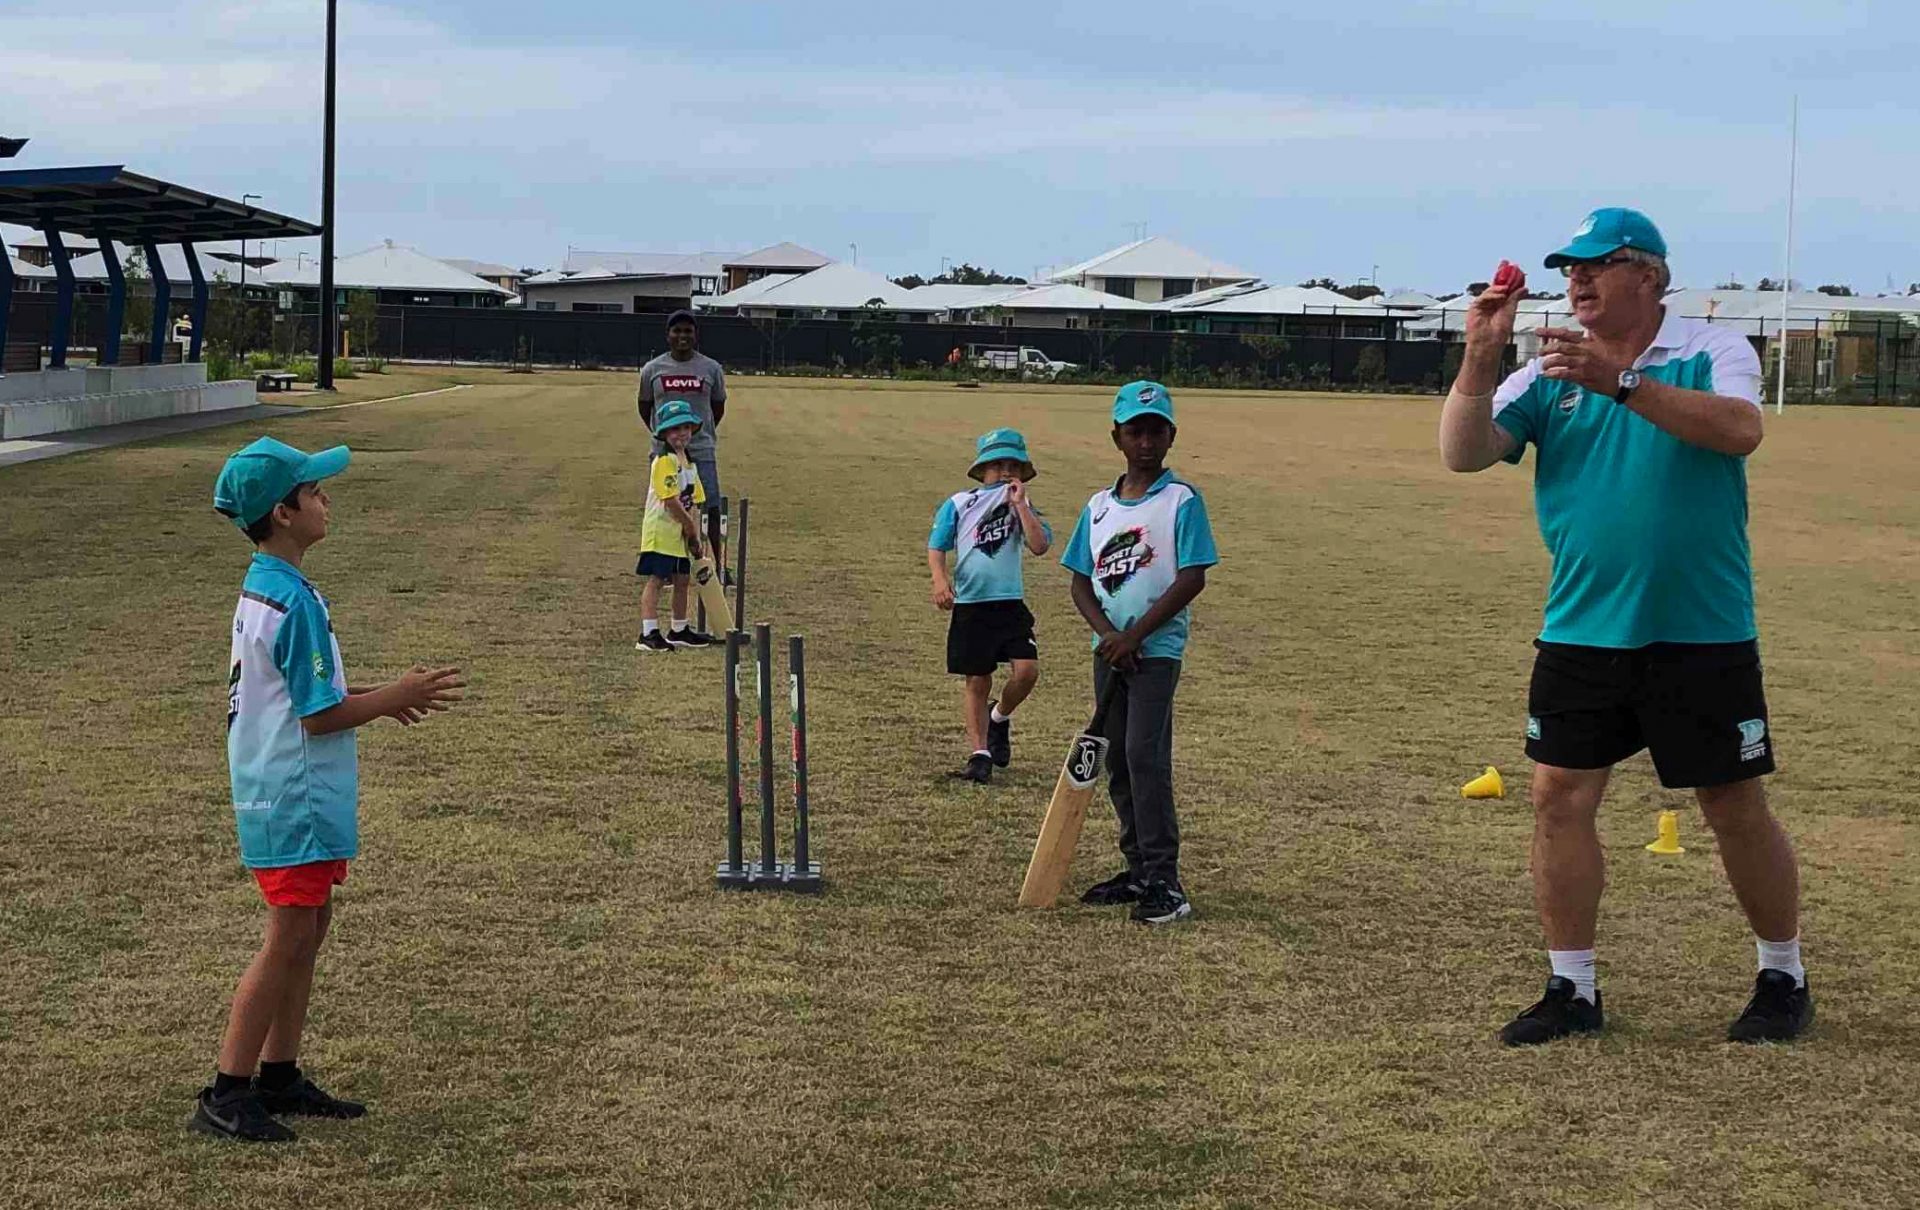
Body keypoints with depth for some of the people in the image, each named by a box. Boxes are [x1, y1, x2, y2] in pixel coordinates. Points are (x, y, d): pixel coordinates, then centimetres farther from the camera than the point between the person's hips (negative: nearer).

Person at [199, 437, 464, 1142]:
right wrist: (396, 697, -9)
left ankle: (279, 1078, 21)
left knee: (309, 928, 15)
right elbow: (319, 716, -20)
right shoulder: (295, 600, -22)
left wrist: (375, 695, 15)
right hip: (295, 800, -10)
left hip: (285, 794, 10)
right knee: (288, 940, -6)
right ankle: (224, 1097, -2)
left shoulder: (261, 587, 9)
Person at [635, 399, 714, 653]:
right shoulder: (664, 461, -15)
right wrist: (691, 526, -11)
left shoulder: (688, 463, 14)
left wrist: (694, 534, 4)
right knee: (655, 579, -10)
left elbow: (692, 501, 13)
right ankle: (648, 634, -12)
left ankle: (679, 631, 27)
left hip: (680, 533, 9)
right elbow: (670, 500, -20)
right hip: (660, 530, -9)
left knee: (681, 579, 15)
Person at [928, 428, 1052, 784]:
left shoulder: (1023, 506, 7)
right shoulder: (958, 504, 4)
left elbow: (1040, 545, -10)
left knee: (1027, 670, -13)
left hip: (1011, 604, 1)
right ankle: (979, 755, 10)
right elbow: (936, 547, 0)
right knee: (977, 683, 2)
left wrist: (1019, 504, -11)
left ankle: (999, 717, 16)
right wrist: (940, 580, -18)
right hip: (970, 606, -1)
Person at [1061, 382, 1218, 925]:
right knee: (1117, 761, 10)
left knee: (1144, 754, -16)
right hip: (1109, 650, 6)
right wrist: (1107, 634, -9)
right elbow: (1081, 581, 10)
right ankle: (1138, 870, 20)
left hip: (1156, 649, -6)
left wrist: (1134, 635, -15)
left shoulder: (1181, 500, -5)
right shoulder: (1099, 506, 11)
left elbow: (1193, 578, -11)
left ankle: (1165, 881, -15)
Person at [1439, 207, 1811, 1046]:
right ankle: (1572, 989, 12)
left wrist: (1622, 382, -32)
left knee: (1735, 807, 5)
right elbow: (1463, 453, -5)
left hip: (1701, 635, -3)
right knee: (1559, 797, 1)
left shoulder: (1712, 353, -3)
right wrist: (1480, 360, -19)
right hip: (1579, 633, 4)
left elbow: (1739, 430, -24)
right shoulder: (1546, 375, 6)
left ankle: (1783, 979, 24)